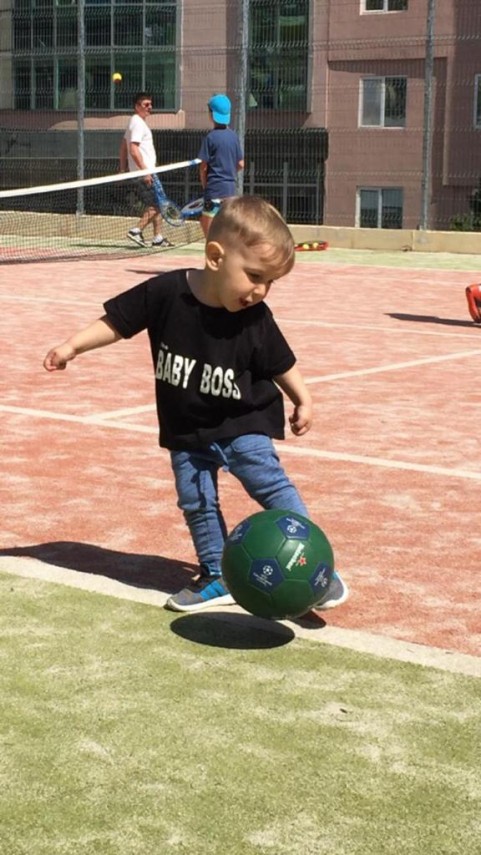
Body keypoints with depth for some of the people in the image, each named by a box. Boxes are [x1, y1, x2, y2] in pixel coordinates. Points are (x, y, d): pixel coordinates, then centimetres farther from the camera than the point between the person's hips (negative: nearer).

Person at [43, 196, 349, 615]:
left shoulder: (256, 319, -16)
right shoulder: (165, 293, -20)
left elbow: (281, 363, 2)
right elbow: (116, 321, -7)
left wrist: (302, 400, 0)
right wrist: (74, 345, -12)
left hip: (242, 426, -2)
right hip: (187, 433, 2)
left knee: (271, 483, -13)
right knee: (197, 504, 8)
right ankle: (217, 577, 23)